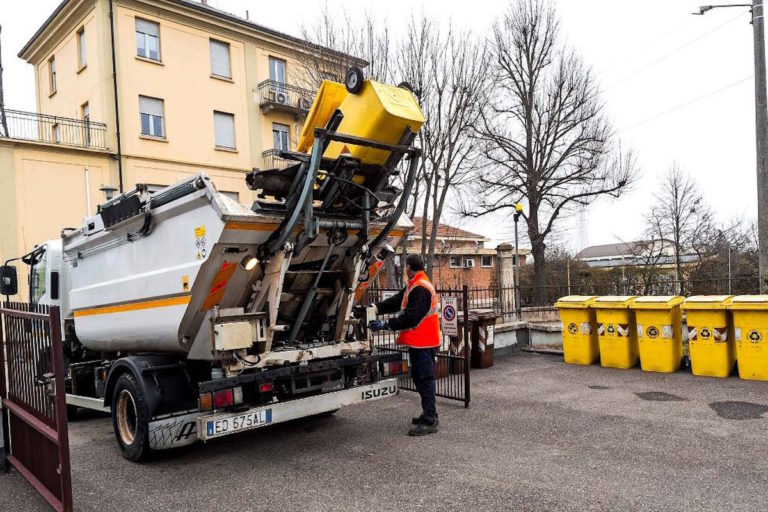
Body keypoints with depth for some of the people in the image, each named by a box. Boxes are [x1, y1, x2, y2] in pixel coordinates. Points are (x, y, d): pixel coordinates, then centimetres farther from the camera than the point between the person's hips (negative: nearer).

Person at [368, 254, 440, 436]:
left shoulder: (420, 289, -19)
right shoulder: (414, 285, 15)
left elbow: (410, 318, -24)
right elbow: (396, 302, 12)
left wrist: (386, 324, -20)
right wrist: (375, 308, 2)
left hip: (422, 342, -11)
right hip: (421, 341, 11)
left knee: (424, 379, -5)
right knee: (421, 378, 17)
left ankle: (429, 422, 2)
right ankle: (429, 414, 29)